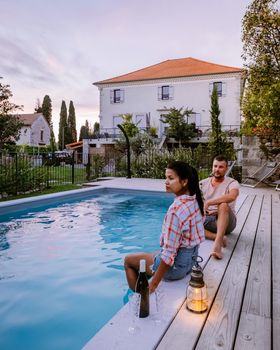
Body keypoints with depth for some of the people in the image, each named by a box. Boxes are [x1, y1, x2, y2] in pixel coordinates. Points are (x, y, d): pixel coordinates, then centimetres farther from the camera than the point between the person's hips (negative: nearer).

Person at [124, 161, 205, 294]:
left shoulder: (175, 209, -30)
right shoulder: (195, 200, -4)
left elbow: (169, 253, -28)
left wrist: (153, 284, -19)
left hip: (176, 264, -8)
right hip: (190, 258, 8)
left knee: (128, 260, 13)